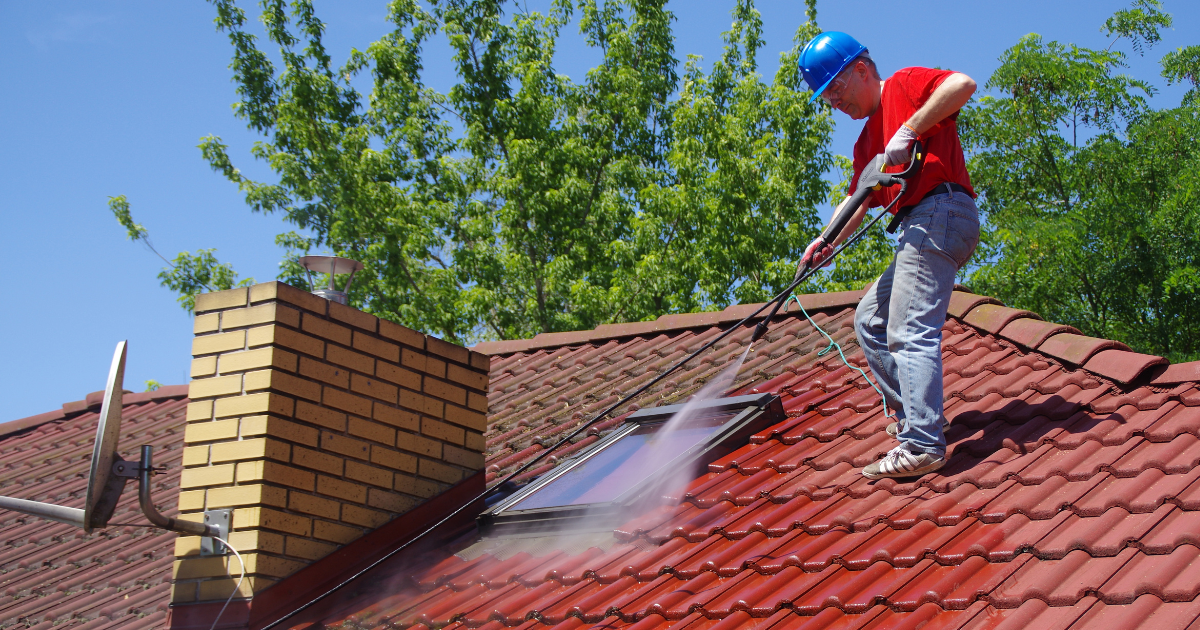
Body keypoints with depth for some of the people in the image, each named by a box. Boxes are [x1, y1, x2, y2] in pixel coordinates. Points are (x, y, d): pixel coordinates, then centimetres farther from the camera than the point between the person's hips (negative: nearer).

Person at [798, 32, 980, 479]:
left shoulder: (904, 85, 2)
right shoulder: (867, 141, 27)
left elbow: (963, 84, -16)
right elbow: (858, 200, 20)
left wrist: (910, 130, -19)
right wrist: (828, 241, 3)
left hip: (941, 212, -10)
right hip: (919, 229, 10)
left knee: (909, 331, -18)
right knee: (869, 320, 16)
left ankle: (922, 445, -23)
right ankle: (912, 414, 16)